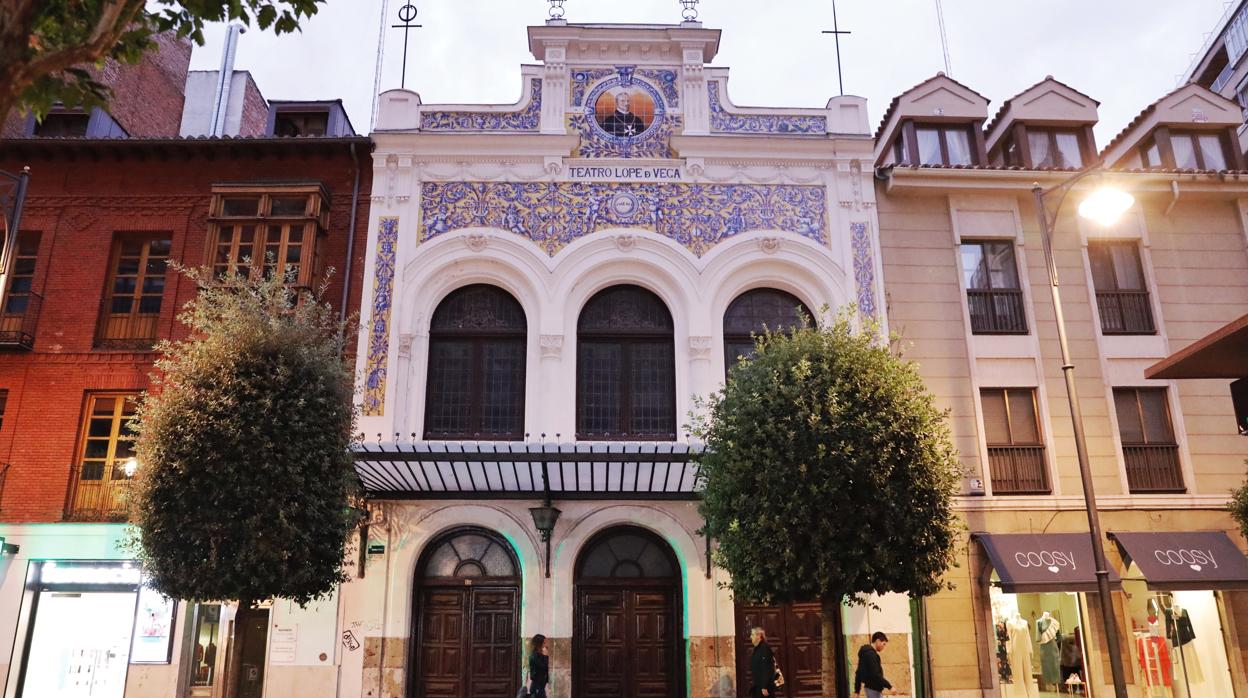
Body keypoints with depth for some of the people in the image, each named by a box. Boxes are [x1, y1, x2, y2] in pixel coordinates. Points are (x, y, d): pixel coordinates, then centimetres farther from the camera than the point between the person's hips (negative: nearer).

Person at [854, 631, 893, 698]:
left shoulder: (866, 653, 14)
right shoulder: (870, 654, -17)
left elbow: (859, 673, 17)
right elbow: (875, 674, -24)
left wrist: (857, 691, 19)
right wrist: (889, 686, -19)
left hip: (872, 688, 10)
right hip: (873, 689, -10)